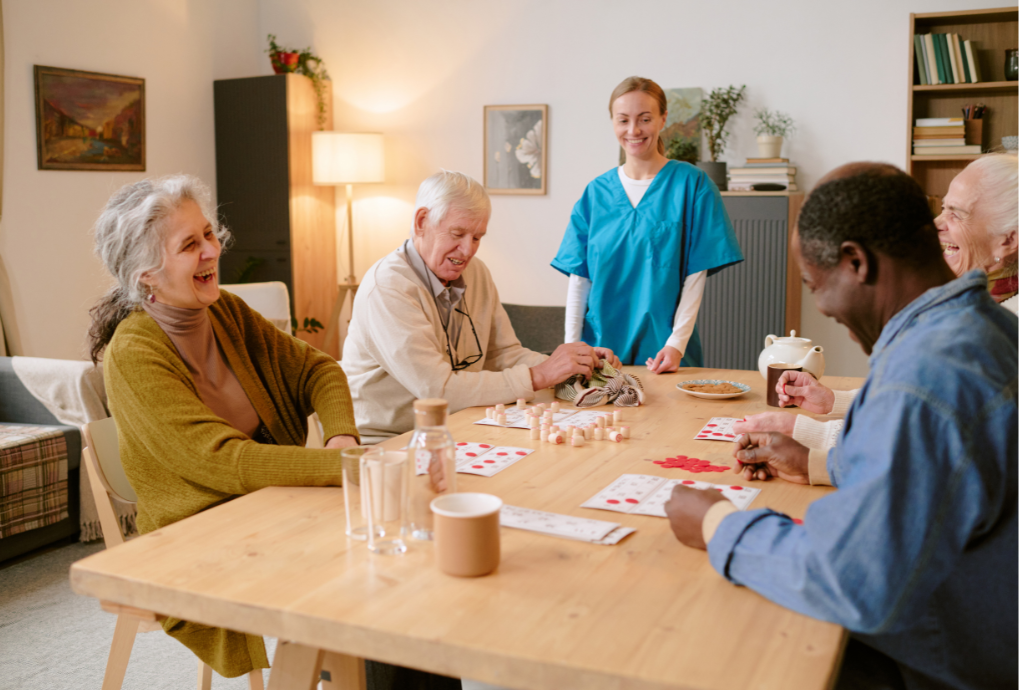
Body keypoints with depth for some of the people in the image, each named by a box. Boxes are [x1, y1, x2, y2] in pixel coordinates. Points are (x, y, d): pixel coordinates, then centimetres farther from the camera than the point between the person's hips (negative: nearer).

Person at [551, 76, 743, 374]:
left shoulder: (691, 184, -3)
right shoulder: (596, 192, 5)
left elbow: (696, 273, -7)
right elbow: (579, 276, 2)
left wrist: (677, 343, -15)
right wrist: (571, 346, -6)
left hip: (663, 351, -2)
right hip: (600, 345, 2)